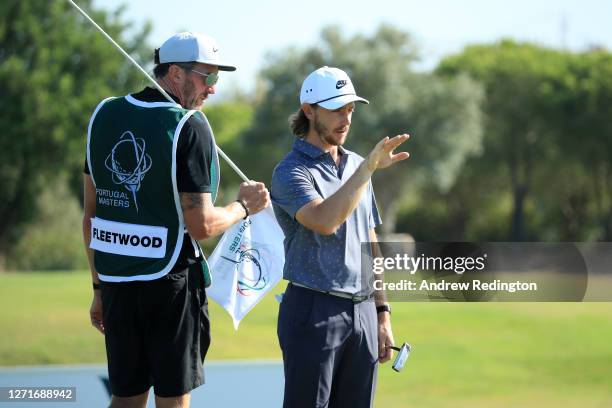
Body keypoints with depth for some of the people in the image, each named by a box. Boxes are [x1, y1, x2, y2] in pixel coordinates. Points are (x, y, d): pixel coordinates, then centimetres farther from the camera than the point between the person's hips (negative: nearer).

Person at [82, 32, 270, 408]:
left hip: (115, 278, 5)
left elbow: (91, 213, 11)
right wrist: (245, 206, 4)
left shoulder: (105, 115, 7)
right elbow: (201, 225, -16)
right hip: (170, 280, -5)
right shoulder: (189, 127, -12)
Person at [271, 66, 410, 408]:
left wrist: (382, 314, 16)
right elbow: (325, 222, -27)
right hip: (313, 312, -6)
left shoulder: (356, 166, 16)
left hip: (363, 314, 7)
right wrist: (368, 168, -27)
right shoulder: (291, 172, -7)